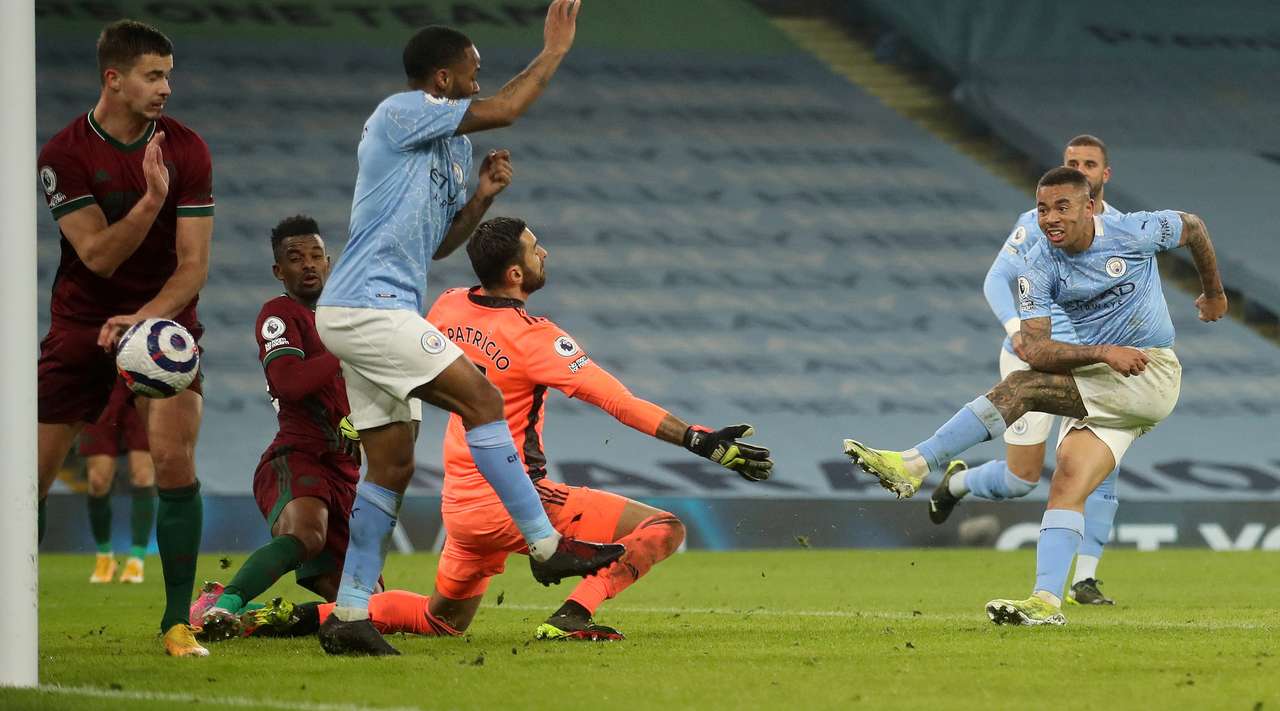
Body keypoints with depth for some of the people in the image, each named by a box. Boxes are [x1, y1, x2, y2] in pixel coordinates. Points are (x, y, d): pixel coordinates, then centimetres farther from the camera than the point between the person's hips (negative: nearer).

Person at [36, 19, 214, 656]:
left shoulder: (186, 150, -6)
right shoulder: (64, 153, -10)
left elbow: (193, 263, -8)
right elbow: (98, 255, -17)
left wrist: (147, 317, -25)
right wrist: (152, 199, -32)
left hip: (165, 321, 0)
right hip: (81, 323, 0)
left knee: (174, 459, -19)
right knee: (32, 472, -3)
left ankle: (178, 622, -11)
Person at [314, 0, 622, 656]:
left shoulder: (446, 144, 19)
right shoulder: (401, 113, -9)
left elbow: (438, 244, 23)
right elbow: (501, 111, -19)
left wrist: (482, 196, 7)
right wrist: (553, 53, -8)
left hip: (367, 315, 10)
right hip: (368, 304, -10)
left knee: (391, 467, 7)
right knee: (481, 399, -12)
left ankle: (348, 616, 7)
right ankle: (546, 546, -9)